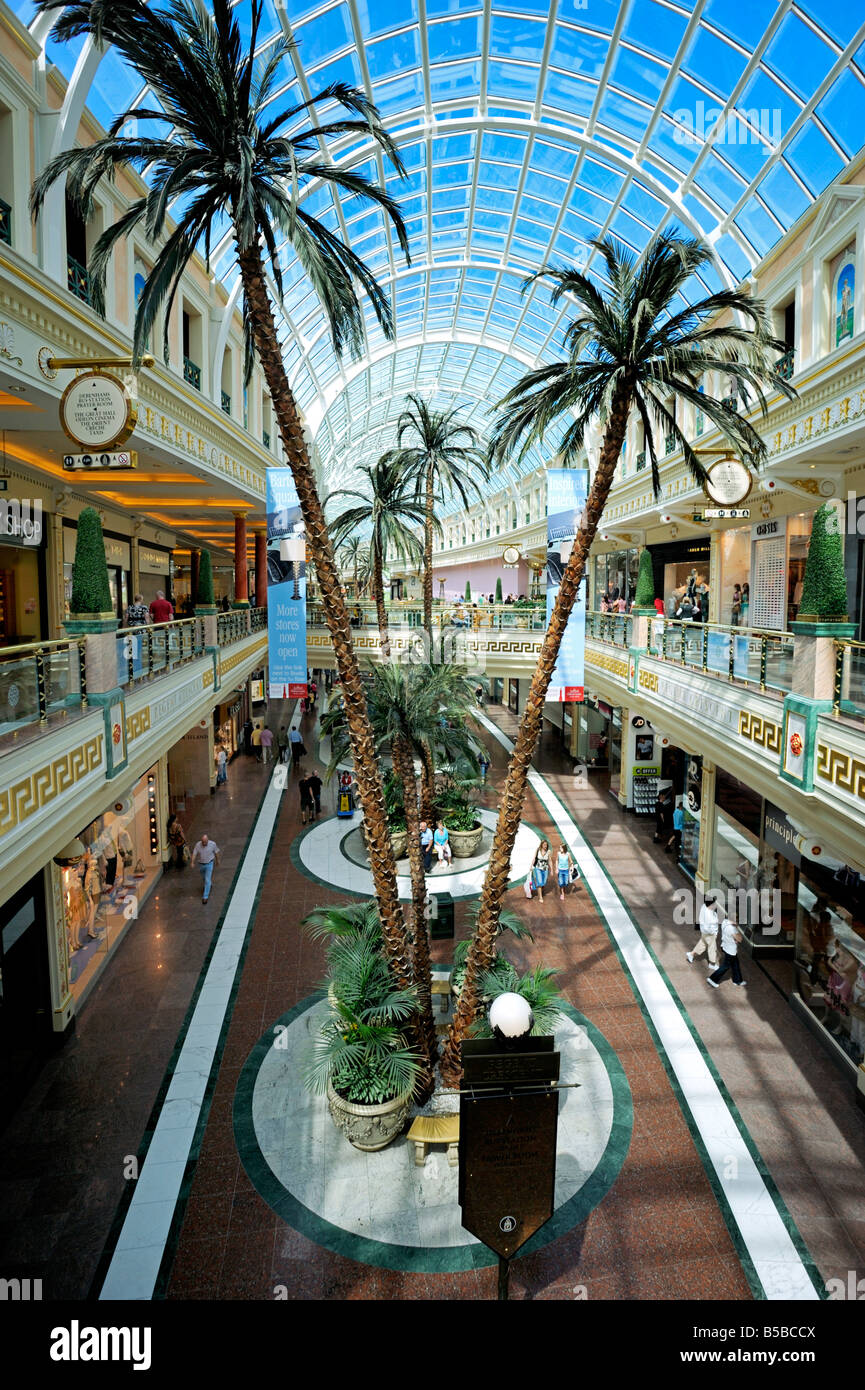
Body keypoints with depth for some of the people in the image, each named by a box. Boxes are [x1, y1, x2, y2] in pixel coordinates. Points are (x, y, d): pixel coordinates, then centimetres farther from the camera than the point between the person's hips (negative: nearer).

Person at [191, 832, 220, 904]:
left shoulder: (213, 844, -20)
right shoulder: (198, 844, -19)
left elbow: (216, 852, -4)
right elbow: (194, 854, -18)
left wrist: (217, 860, 9)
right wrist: (192, 862, -33)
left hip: (209, 864, -3)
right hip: (200, 864, 3)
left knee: (207, 880, -6)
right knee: (203, 878, 26)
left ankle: (205, 896, 1)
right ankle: (205, 886, 56)